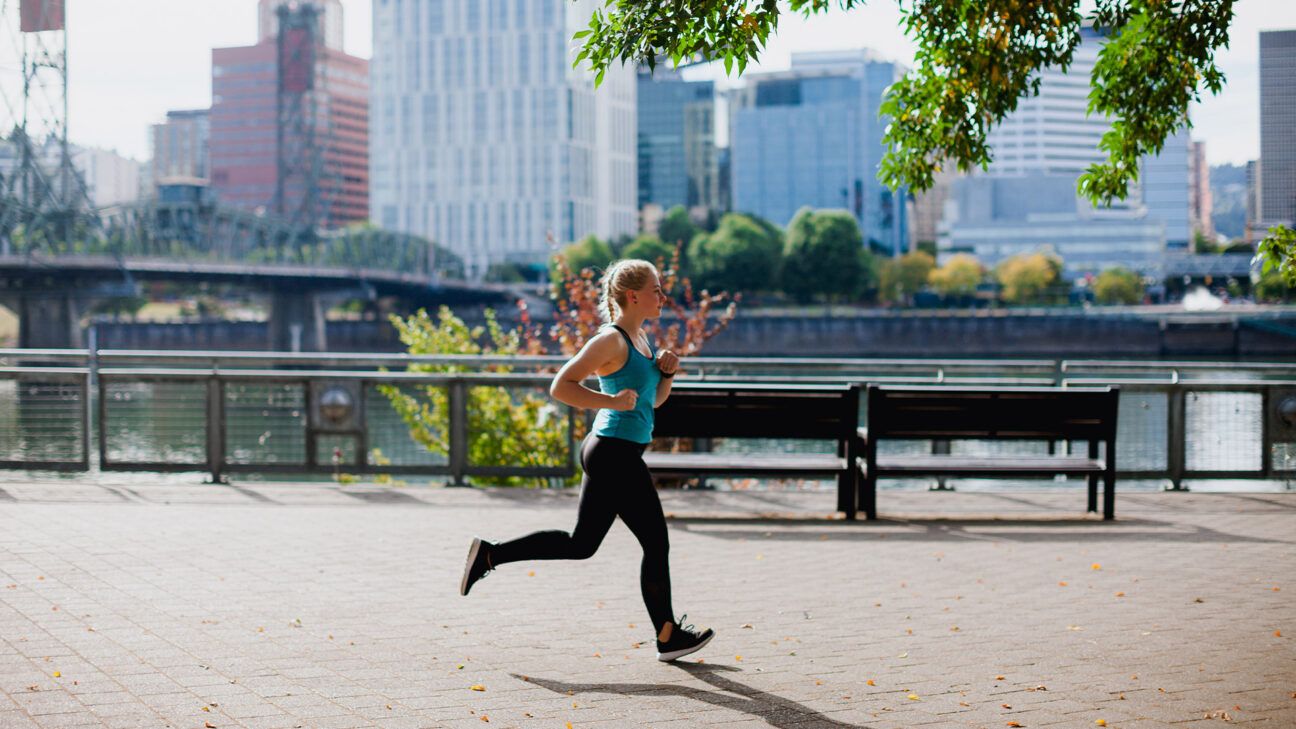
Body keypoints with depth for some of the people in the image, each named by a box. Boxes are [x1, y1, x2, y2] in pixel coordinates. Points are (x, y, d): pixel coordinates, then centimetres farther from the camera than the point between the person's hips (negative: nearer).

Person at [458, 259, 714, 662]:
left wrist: (665, 371, 4)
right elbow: (561, 386, -17)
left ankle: (489, 554, 14)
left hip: (605, 452, 10)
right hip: (616, 453, -10)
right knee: (656, 544, 0)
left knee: (581, 544, 12)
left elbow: (654, 399, 23)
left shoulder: (641, 339, 15)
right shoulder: (611, 341, -14)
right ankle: (668, 636, 9)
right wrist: (612, 401, -22)